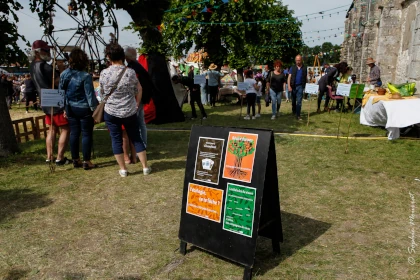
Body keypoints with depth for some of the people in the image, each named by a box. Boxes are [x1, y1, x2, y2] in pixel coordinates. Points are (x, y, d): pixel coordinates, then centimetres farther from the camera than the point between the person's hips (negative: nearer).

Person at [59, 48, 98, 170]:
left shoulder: (64, 74, 1)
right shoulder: (85, 76, -16)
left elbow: (60, 91, 7)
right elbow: (90, 95, -15)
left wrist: (64, 108, 16)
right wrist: (94, 109, -8)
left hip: (70, 108, 6)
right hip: (84, 108, -5)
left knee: (74, 133, 13)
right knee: (86, 134, 3)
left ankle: (75, 160, 21)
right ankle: (86, 162, 7)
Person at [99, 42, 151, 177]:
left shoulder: (104, 73, -7)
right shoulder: (130, 72, -8)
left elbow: (102, 93, 4)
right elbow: (139, 90, 1)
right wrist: (136, 105, 15)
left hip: (111, 112, 0)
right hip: (130, 112, 1)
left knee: (116, 140, 10)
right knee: (136, 139, 11)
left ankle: (123, 169, 15)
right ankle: (145, 167, 17)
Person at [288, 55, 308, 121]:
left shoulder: (304, 68, 5)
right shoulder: (293, 68, 4)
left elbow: (306, 78, 7)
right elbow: (289, 77, 0)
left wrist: (305, 87, -1)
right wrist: (289, 86, -11)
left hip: (300, 86, -1)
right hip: (293, 86, 1)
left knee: (299, 101, -8)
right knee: (293, 101, 14)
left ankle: (298, 115, -7)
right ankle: (294, 112, 35)